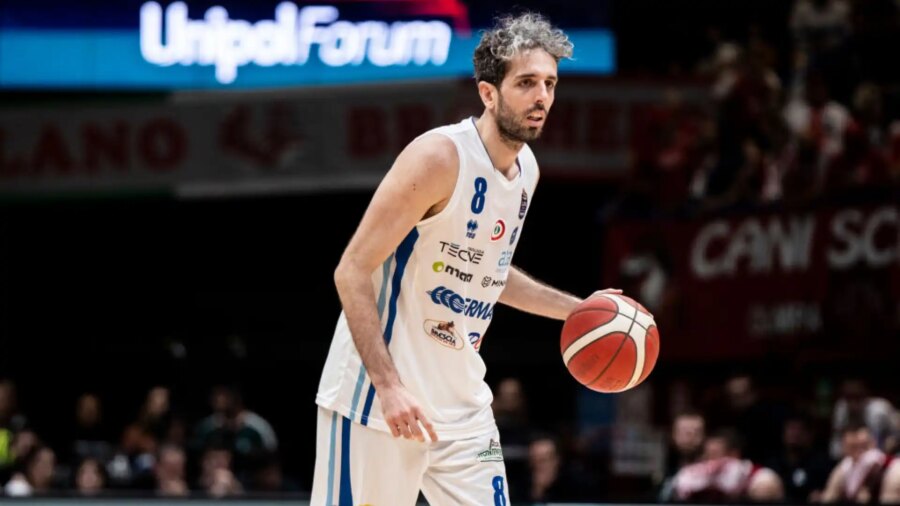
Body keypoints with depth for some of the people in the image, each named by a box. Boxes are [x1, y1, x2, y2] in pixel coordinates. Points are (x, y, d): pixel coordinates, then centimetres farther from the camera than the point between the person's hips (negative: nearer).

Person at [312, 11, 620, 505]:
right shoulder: (439, 158, -18)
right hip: (377, 395, -8)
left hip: (461, 401, 8)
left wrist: (576, 309, 16)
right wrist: (389, 386, -26)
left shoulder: (525, 167, 8)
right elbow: (352, 273, -19)